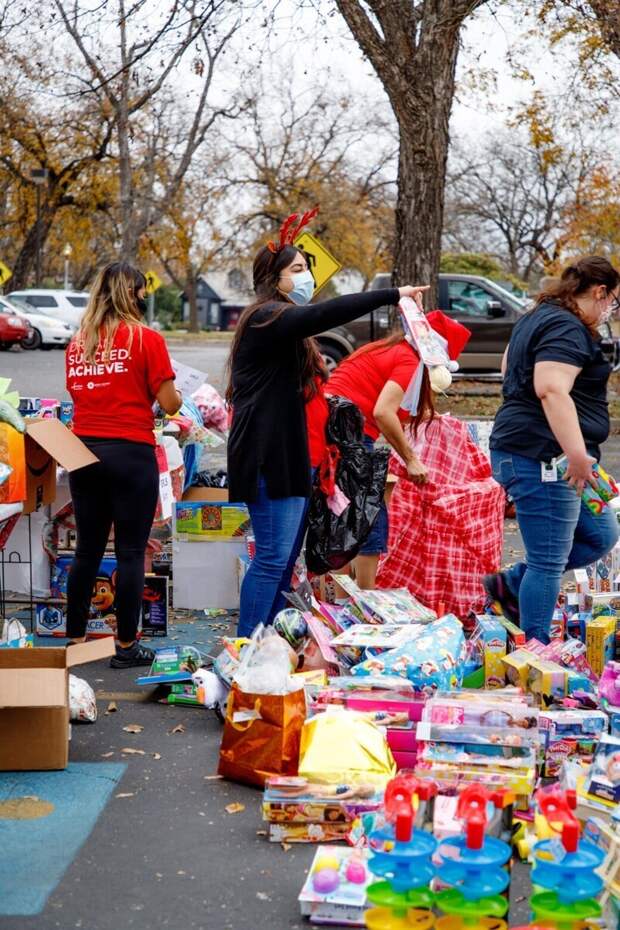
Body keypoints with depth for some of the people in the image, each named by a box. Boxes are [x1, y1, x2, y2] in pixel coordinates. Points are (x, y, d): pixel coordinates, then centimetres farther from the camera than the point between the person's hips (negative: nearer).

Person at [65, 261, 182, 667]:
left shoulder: (78, 342, 8)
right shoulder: (147, 339, -7)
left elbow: (77, 392, 13)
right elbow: (169, 404, -8)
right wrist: (175, 394, 14)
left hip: (84, 451, 5)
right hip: (130, 452, -5)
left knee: (88, 550, 14)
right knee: (131, 552, 2)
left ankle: (75, 639, 20)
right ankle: (126, 646, 7)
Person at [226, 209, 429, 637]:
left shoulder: (282, 324, 24)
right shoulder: (266, 318, -11)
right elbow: (323, 314, -27)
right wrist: (392, 295, -26)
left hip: (286, 455, 11)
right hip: (267, 456, -11)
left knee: (286, 554, 12)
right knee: (273, 556, -12)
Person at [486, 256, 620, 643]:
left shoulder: (541, 317, 18)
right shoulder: (568, 329, -16)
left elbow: (509, 364, 33)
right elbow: (552, 390, -29)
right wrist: (577, 455, -32)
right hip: (544, 458, -11)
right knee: (549, 562, -4)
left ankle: (510, 584, 19)